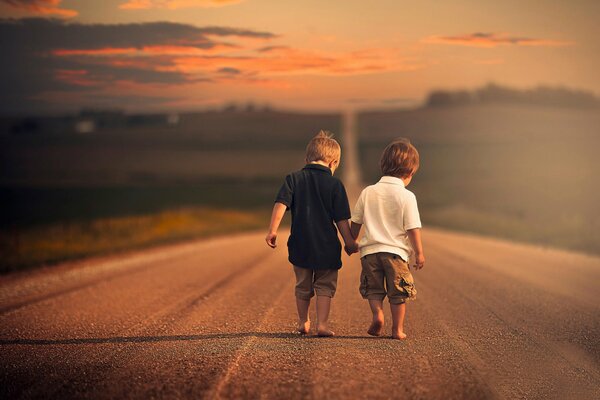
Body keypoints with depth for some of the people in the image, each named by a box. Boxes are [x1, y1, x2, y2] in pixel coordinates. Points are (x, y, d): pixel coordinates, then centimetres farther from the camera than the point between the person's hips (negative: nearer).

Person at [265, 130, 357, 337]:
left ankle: (303, 322, 29)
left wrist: (273, 230, -10)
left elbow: (281, 204, -11)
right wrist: (349, 242, 5)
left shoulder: (293, 178, 0)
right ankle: (322, 324, 1)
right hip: (327, 246, -2)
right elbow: (341, 219, -4)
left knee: (303, 286, 18)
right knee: (324, 287, 8)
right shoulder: (334, 184, -5)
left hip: (300, 244, 3)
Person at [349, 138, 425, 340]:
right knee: (398, 293, 10)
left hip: (370, 250, 3)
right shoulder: (407, 196, -8)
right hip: (396, 251, -2)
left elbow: (355, 223, 10)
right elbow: (413, 228, -9)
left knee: (373, 289, 14)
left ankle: (377, 313, -11)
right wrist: (419, 252, 0)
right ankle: (397, 329, 12)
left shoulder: (368, 193, 3)